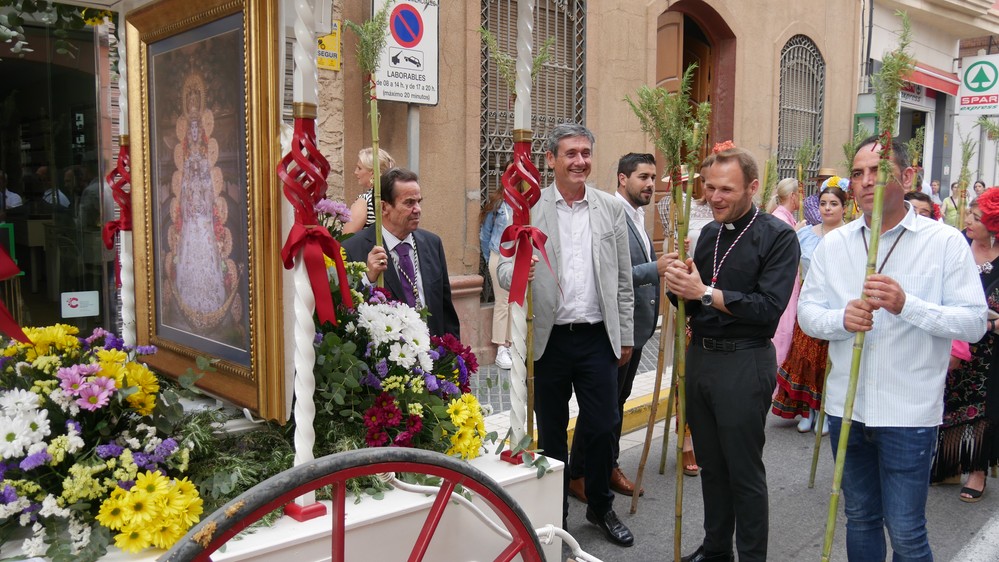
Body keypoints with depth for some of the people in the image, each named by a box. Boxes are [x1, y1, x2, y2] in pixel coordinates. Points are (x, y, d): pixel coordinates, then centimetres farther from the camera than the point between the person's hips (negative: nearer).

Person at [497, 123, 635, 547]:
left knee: (602, 427, 7)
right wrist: (517, 272, -30)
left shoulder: (612, 208, 5)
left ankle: (600, 508, 31)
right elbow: (506, 272, -6)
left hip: (598, 337, 1)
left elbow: (623, 280, 8)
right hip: (548, 339, -1)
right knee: (551, 432, 12)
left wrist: (625, 336, 7)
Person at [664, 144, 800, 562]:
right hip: (700, 355, 7)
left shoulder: (778, 237, -10)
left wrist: (706, 293, -22)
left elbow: (769, 307, -21)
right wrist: (679, 286, -9)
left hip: (744, 362, -6)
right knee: (710, 465, 18)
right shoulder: (709, 233, 10)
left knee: (745, 471, 4)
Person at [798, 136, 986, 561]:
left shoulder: (945, 242, -6)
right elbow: (806, 312, 3)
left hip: (909, 411, -3)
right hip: (846, 405, 4)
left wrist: (906, 305, -25)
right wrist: (842, 318, -18)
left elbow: (974, 322, -10)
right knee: (859, 518, 19)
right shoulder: (833, 244, 5)